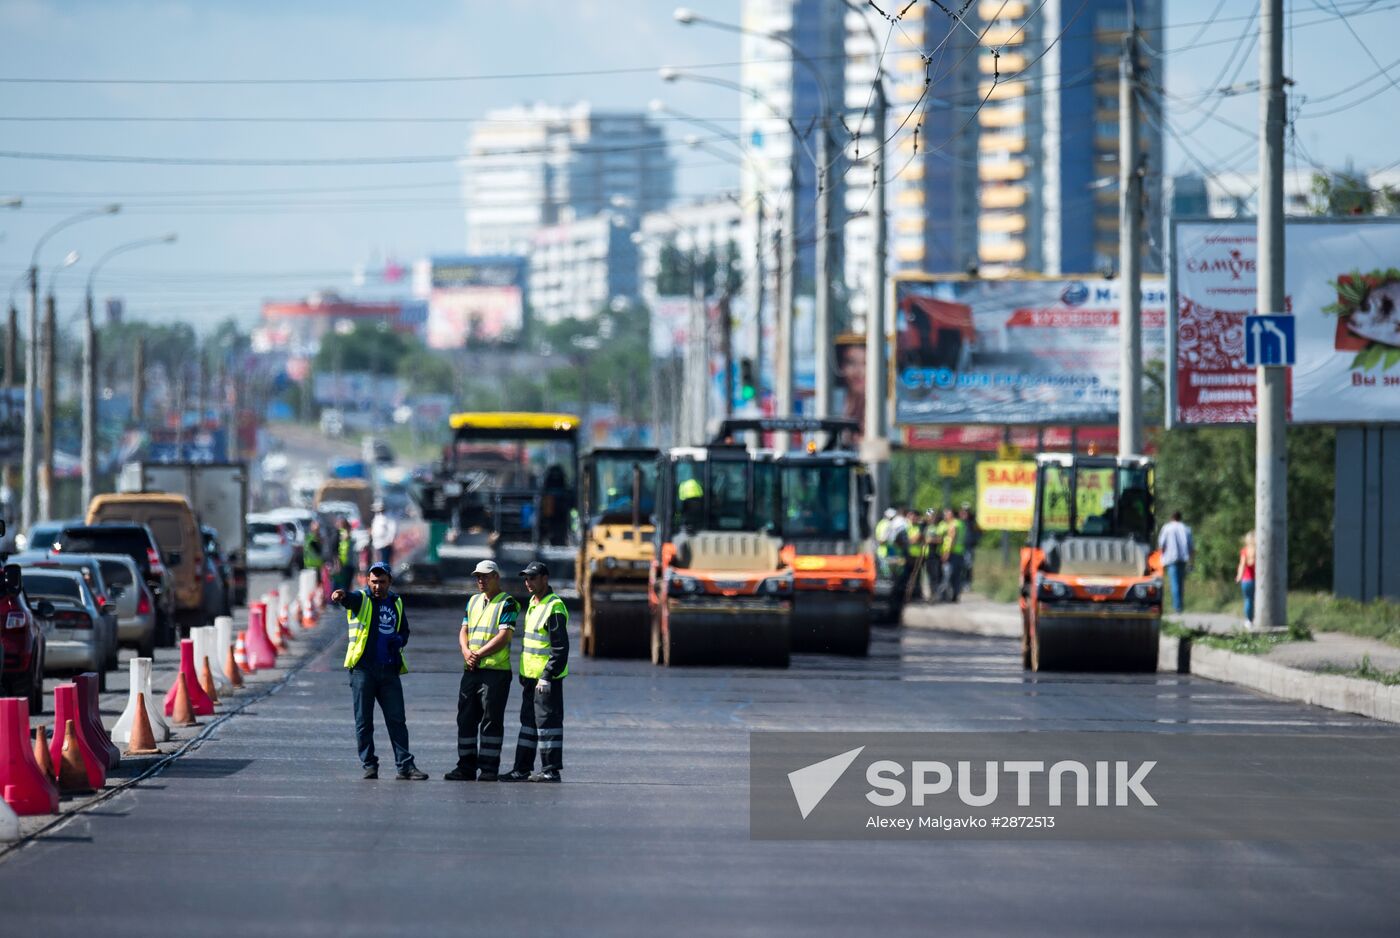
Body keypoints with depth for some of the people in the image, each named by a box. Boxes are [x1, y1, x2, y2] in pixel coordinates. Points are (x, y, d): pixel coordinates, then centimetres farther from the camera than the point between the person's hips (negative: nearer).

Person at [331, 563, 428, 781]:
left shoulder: (396, 603, 15)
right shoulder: (361, 599, 0)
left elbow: (404, 630, 25)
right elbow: (349, 599, -24)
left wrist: (399, 640, 0)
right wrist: (340, 596, -49)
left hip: (389, 671, 4)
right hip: (363, 669, -4)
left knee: (397, 720, 1)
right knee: (364, 721, 0)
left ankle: (405, 766, 3)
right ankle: (369, 766, 7)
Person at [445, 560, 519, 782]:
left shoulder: (507, 603, -4)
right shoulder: (473, 601, 19)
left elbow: (504, 636, -12)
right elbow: (464, 630, 15)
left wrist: (479, 654, -14)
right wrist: (466, 651, -6)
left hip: (496, 670, -7)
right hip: (471, 670, 7)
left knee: (491, 720, -4)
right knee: (466, 718, 7)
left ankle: (489, 768, -2)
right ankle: (466, 766, 12)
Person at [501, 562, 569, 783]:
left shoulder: (554, 608, -16)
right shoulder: (533, 604, 15)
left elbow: (560, 648, -19)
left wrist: (547, 677, -21)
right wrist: (523, 673, 21)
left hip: (546, 678, -10)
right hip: (531, 675, 10)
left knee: (547, 721, -6)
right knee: (528, 721, 13)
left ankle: (551, 770, -2)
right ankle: (522, 769, 18)